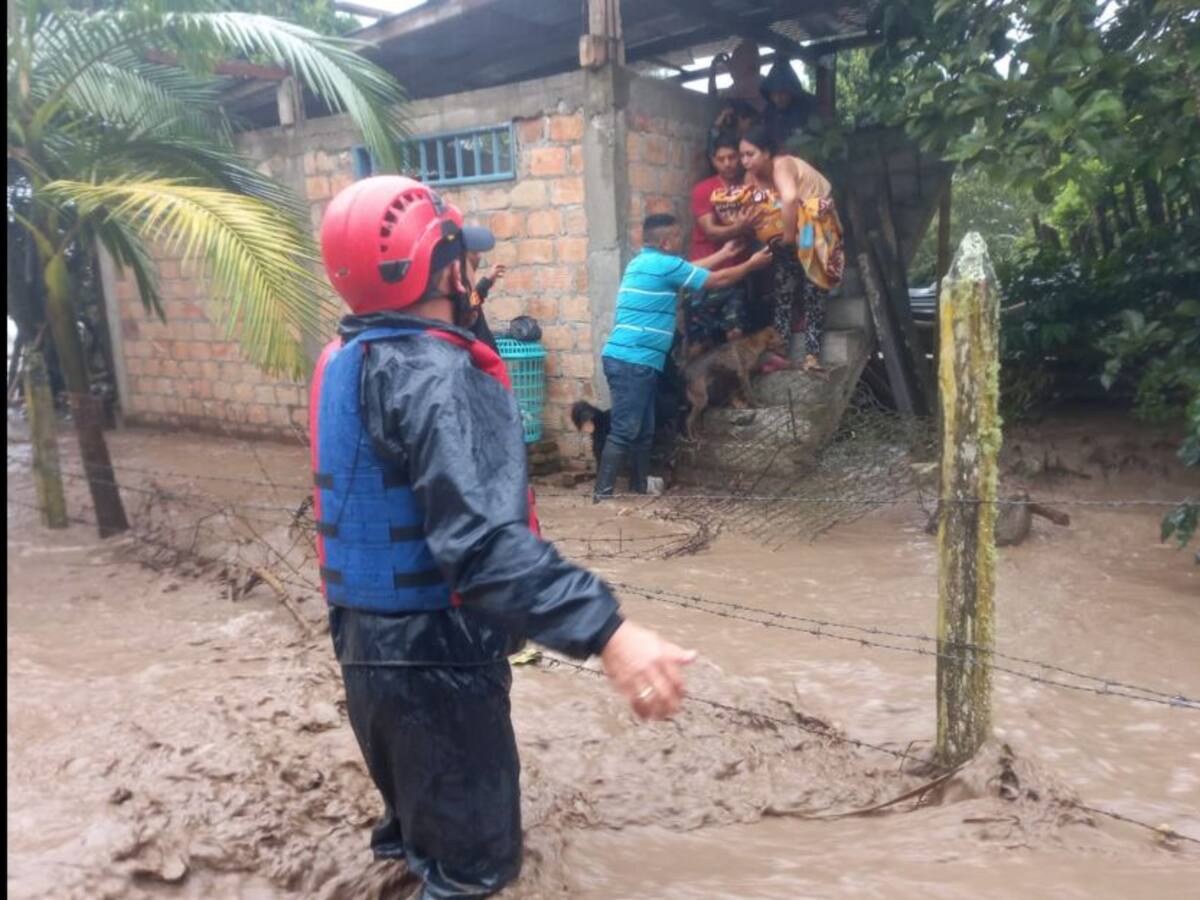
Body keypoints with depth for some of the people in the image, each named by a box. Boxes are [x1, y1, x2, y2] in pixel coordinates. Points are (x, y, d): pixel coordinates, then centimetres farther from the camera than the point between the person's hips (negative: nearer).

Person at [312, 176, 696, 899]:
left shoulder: (351, 359, 5)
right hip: (432, 657, -9)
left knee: (425, 815, 33)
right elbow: (483, 537, -39)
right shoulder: (434, 377, -26)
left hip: (372, 642, 9)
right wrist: (605, 630, -46)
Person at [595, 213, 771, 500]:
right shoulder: (664, 264, -10)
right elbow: (716, 281, 0)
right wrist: (751, 264, 15)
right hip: (633, 362, -10)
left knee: (643, 431, 13)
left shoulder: (645, 262, 18)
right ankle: (602, 494, -10)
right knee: (624, 431, -10)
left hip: (631, 361, 10)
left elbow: (690, 270, 32)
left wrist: (724, 254, 39)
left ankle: (640, 489, 19)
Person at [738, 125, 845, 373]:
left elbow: (790, 198, -44)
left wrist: (789, 236, -36)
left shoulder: (782, 165, -26)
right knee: (782, 294, 4)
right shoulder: (752, 175, -2)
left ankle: (812, 355, -5)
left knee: (812, 295, -6)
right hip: (786, 240, 7)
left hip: (813, 234, -7)